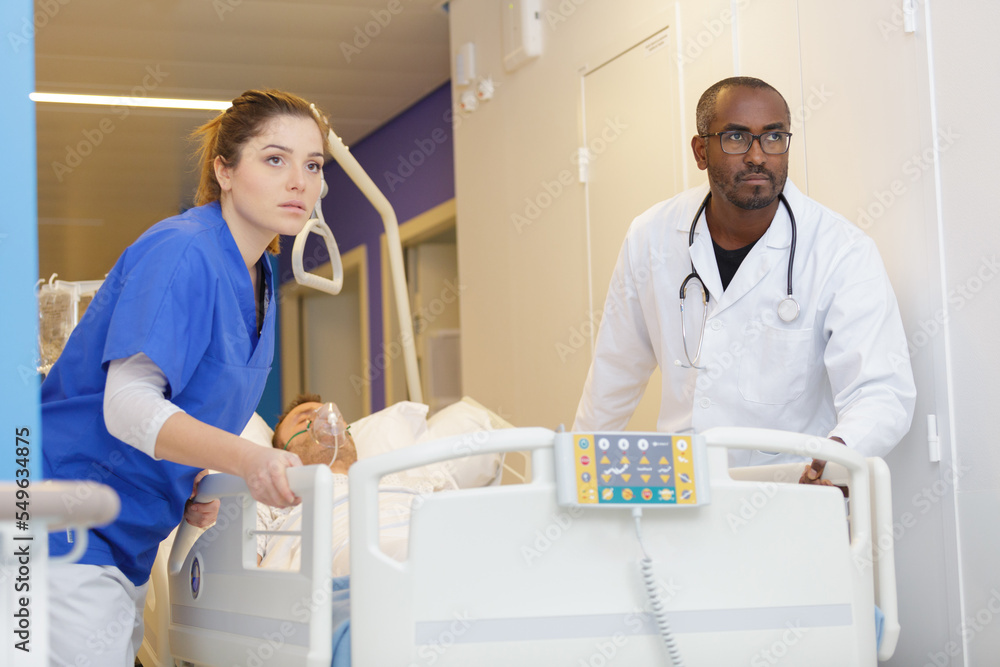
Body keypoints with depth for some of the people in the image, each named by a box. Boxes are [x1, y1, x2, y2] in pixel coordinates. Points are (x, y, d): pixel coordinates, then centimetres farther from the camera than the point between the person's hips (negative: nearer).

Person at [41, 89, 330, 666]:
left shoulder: (258, 277, 11)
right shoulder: (181, 253, -18)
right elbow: (127, 405, -28)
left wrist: (192, 485, 1)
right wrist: (246, 459, -41)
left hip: (128, 543, 10)